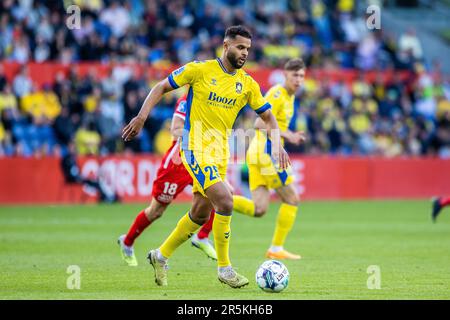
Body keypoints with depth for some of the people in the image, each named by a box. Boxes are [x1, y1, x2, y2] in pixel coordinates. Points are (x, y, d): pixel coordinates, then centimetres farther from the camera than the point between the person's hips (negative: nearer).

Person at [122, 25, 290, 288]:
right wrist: (141, 117, -8)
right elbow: (161, 87, 1)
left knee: (200, 214, 11)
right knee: (225, 202, -20)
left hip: (220, 153, 7)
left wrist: (277, 145, -6)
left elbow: (268, 116, 12)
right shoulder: (201, 69, -7)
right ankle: (224, 268, -8)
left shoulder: (247, 84, 6)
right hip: (196, 148, -6)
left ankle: (161, 256, 31)